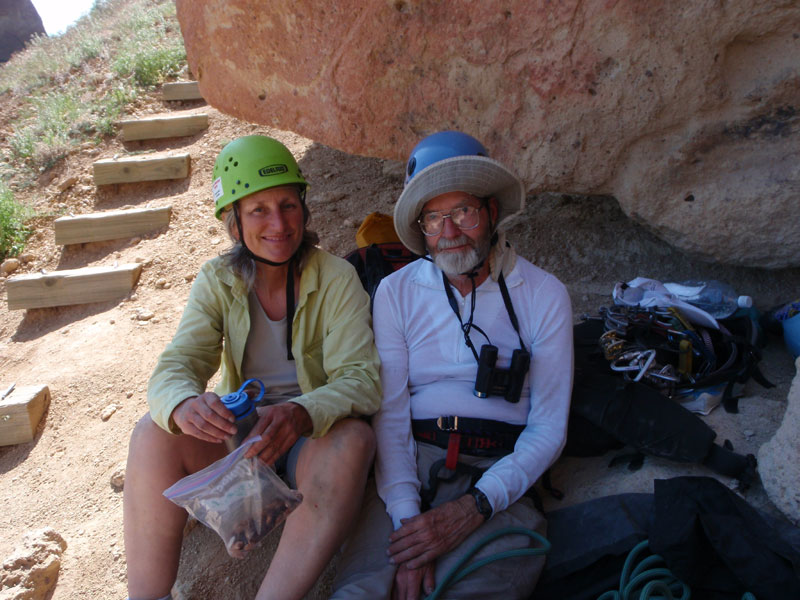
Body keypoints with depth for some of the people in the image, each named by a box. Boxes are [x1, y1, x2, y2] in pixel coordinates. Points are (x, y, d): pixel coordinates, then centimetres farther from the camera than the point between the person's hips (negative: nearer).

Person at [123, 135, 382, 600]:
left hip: (313, 438, -2)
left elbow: (360, 377, -20)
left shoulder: (336, 278, -11)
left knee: (353, 438, -34)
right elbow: (176, 365, -12)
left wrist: (301, 414, -42)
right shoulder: (218, 281, -2)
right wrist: (184, 405, -38)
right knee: (154, 433, -23)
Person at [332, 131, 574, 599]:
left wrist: (473, 508, -14)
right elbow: (389, 414, 0)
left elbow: (549, 428, -1)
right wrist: (407, 517, -14)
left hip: (500, 477, 0)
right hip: (411, 466, 1)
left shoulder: (545, 295, 2)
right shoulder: (397, 291, 6)